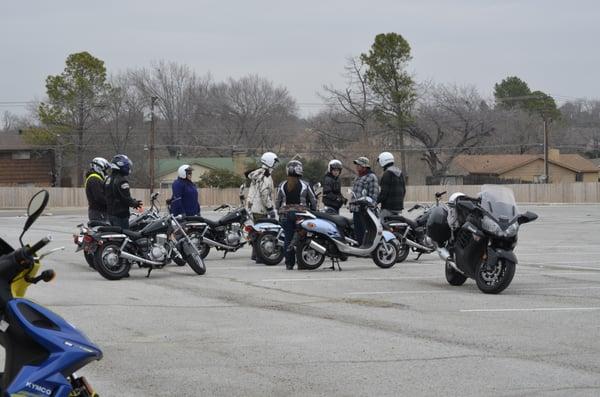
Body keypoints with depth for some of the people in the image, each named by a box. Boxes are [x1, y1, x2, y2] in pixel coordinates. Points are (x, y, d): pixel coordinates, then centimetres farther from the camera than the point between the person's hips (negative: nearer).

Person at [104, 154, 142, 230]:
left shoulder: (108, 179, 14)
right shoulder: (122, 180, -16)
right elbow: (126, 198, -19)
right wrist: (135, 203, -1)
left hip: (110, 214, 9)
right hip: (121, 215, -9)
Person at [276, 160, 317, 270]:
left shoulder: (282, 186, 2)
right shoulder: (304, 185, -3)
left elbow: (277, 202, 5)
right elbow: (313, 201, 1)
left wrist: (280, 213, 17)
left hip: (286, 215, 2)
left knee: (288, 239, 5)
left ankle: (289, 263, 5)